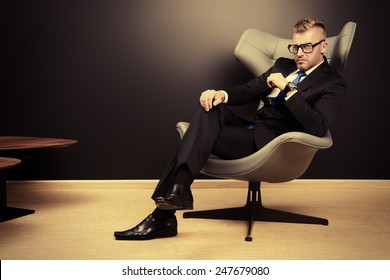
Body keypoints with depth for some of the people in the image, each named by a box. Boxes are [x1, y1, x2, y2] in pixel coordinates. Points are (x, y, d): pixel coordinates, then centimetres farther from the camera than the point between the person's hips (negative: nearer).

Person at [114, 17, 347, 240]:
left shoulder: (334, 84, -1)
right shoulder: (283, 65, 22)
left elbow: (318, 127, -17)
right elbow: (248, 91, 15)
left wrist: (288, 88, -20)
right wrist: (221, 94, -8)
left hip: (271, 140, -7)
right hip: (252, 122, 7)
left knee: (201, 135, -24)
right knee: (208, 108, -23)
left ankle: (163, 215, -27)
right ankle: (177, 190, -33)